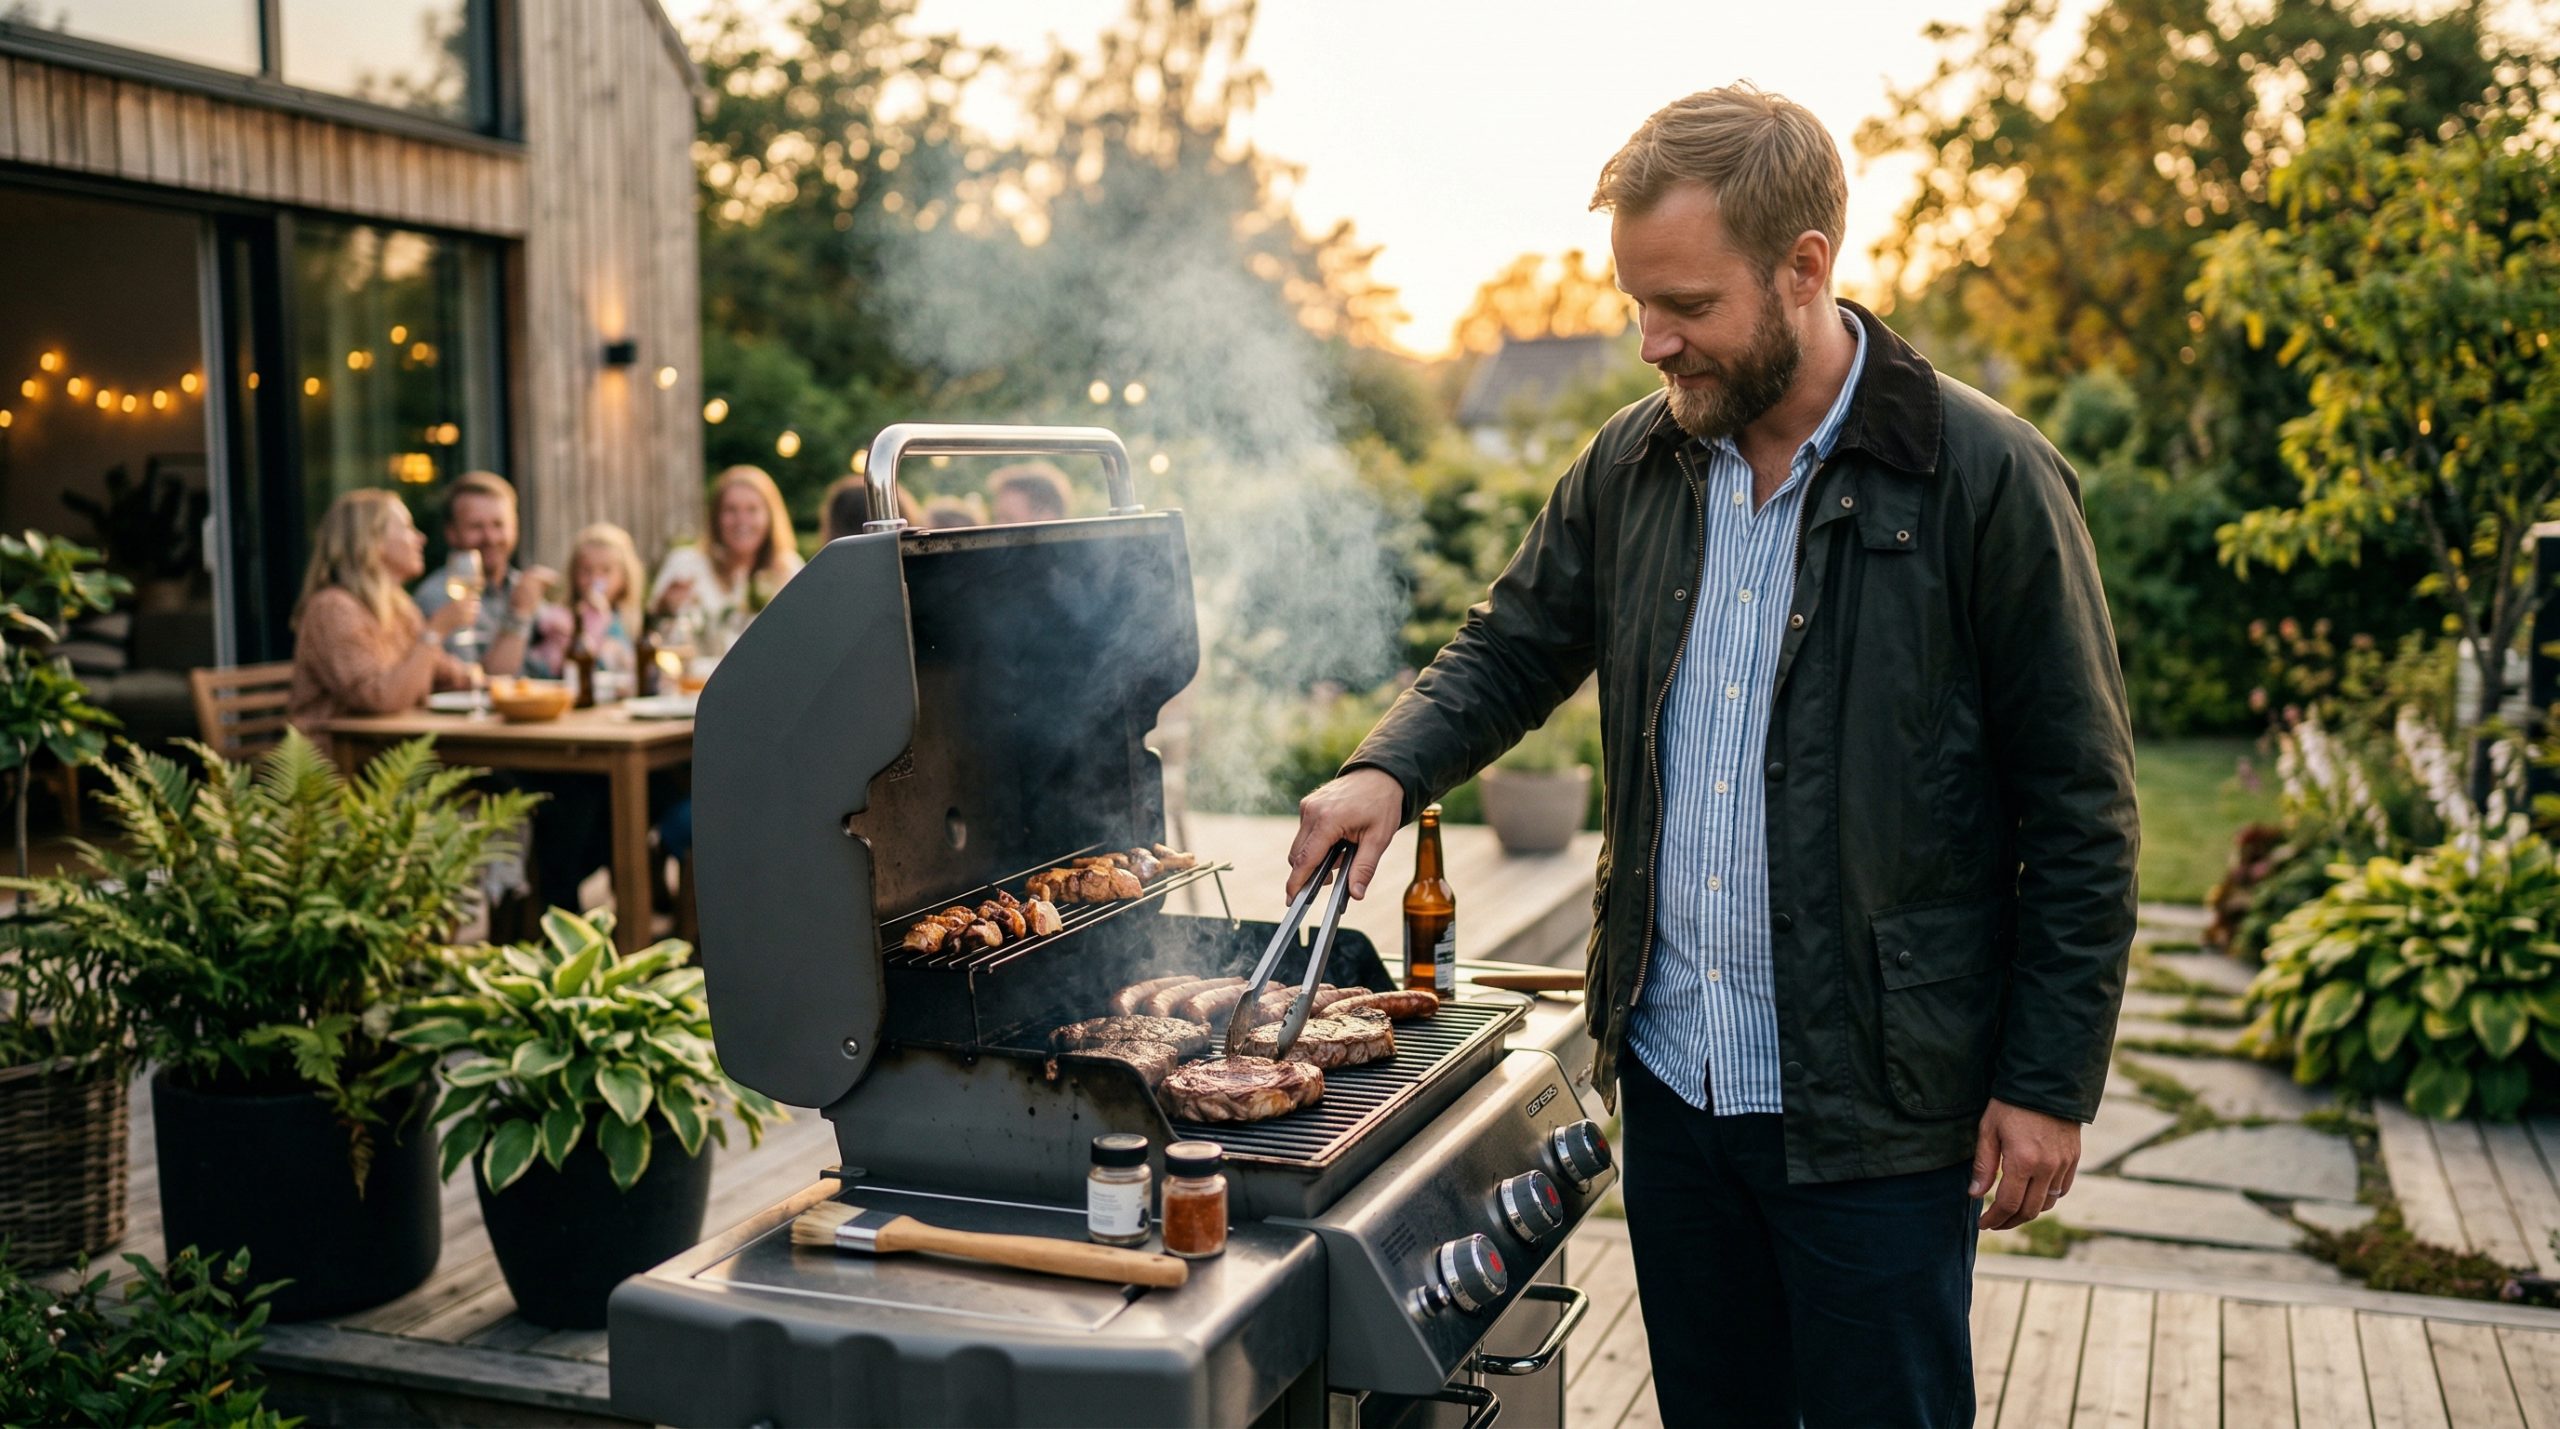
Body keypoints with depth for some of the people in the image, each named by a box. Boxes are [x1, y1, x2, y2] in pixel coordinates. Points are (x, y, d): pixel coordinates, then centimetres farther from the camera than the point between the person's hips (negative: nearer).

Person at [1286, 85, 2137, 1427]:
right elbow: (1508, 649, 14)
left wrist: (2048, 1086, -10)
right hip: (1670, 1078, 5)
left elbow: (2079, 811, -9)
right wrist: (1389, 769, -6)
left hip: (1872, 1109, -5)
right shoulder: (1632, 465, 3)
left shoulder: (1986, 480, -12)